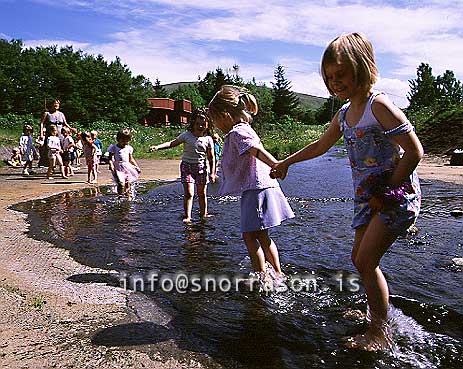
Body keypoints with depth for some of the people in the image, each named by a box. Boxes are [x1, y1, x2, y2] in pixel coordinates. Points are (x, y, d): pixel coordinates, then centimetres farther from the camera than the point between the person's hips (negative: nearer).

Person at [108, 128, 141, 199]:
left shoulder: (129, 148, 12)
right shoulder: (114, 148, -1)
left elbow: (131, 159, 20)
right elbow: (110, 158, -4)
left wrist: (137, 167, 14)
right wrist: (111, 165, -21)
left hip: (127, 168, 4)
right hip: (118, 169, -4)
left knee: (128, 184, 3)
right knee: (121, 184, -17)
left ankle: (129, 197, 14)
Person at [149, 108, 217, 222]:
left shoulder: (208, 139, 0)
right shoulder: (186, 135, -1)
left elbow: (211, 157, 4)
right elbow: (172, 143, 2)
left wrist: (212, 172, 1)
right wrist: (157, 147, -10)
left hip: (201, 167, 1)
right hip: (187, 166, -1)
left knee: (202, 193, 9)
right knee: (189, 193, -9)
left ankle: (204, 214, 26)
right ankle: (187, 216, -2)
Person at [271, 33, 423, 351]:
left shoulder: (379, 105, -16)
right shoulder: (344, 114, 9)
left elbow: (414, 152, -18)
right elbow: (321, 146, 24)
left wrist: (386, 194, -14)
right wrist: (286, 163, 29)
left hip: (397, 195, -8)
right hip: (366, 196, 8)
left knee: (366, 261, -9)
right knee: (360, 259, 12)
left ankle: (380, 333, 7)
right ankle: (378, 315, 31)